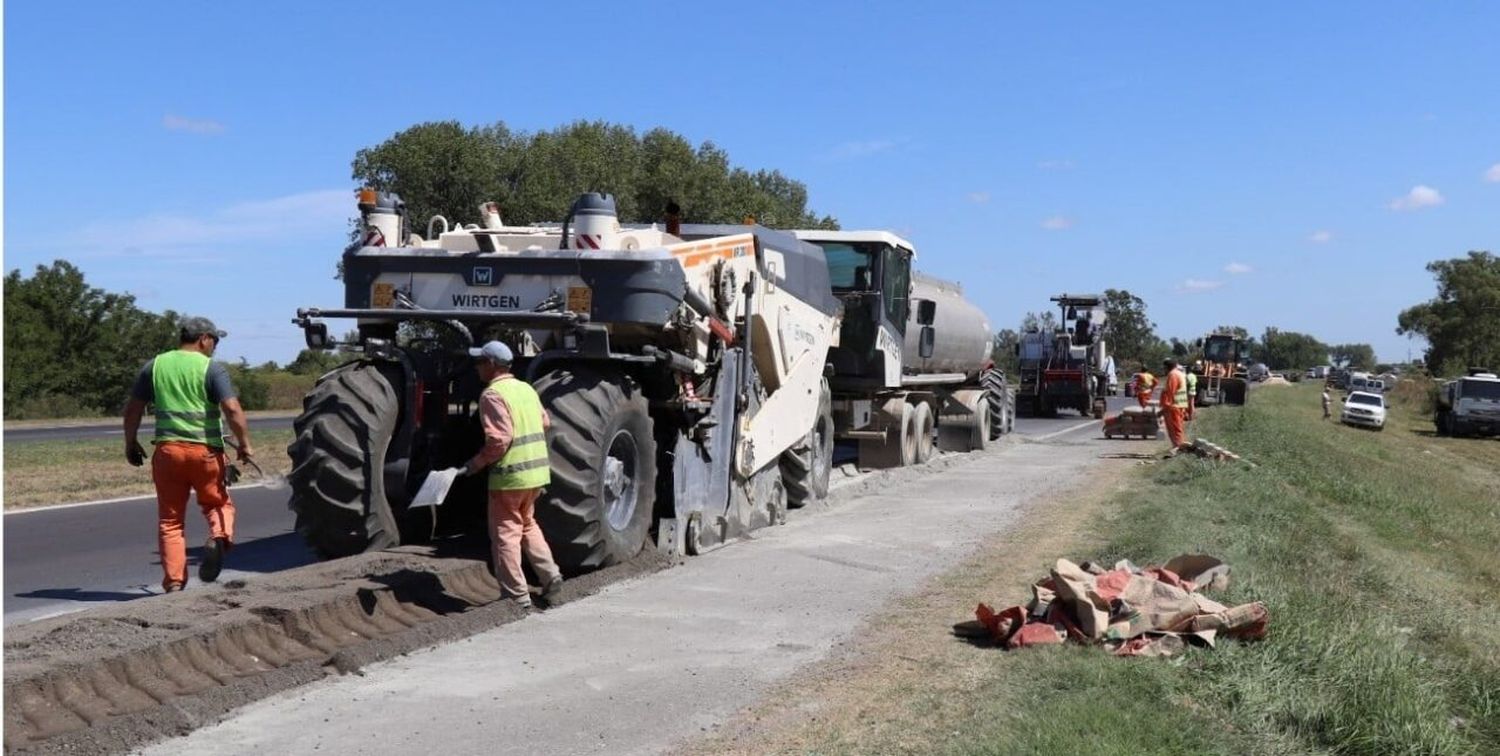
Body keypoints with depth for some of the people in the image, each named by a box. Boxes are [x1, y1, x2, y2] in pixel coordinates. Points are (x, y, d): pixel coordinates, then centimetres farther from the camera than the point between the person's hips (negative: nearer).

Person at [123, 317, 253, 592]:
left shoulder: (155, 366, 10)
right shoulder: (212, 368, -3)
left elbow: (132, 408, 13)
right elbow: (232, 409, -14)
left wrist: (131, 443, 24)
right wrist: (245, 445, -6)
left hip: (167, 449, 3)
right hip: (205, 450, -3)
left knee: (170, 519, 9)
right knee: (218, 504, 16)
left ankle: (174, 582, 5)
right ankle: (219, 538, -15)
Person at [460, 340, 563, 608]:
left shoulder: (493, 395, -15)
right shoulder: (526, 388, 11)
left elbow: (499, 439, -22)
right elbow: (545, 423, 17)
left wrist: (477, 462, -11)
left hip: (510, 475, -8)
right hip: (537, 469, 8)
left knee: (506, 533, 3)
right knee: (527, 524, 25)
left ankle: (517, 596, 6)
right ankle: (550, 574, 16)